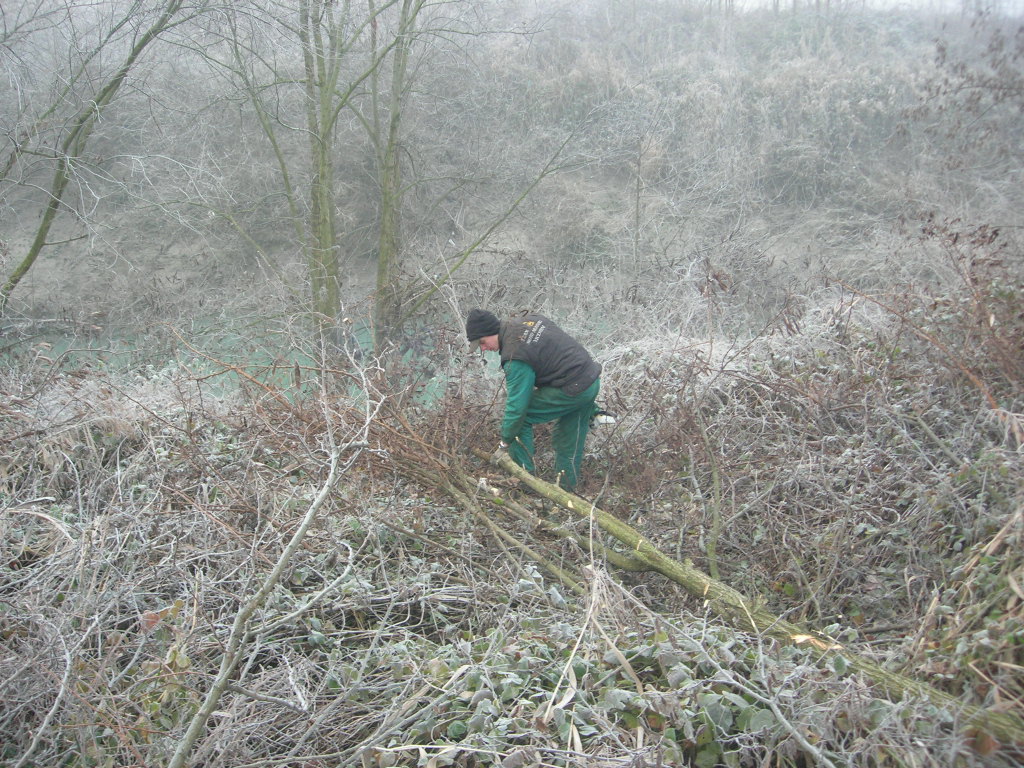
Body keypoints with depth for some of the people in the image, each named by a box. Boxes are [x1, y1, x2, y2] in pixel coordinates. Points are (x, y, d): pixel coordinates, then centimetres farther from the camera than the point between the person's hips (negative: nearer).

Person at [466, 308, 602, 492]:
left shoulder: (515, 355, -20)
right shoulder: (528, 319, 6)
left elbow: (517, 405, -19)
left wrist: (505, 441, -7)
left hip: (571, 390, -9)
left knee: (520, 416, 0)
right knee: (571, 441, 19)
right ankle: (567, 486, 29)